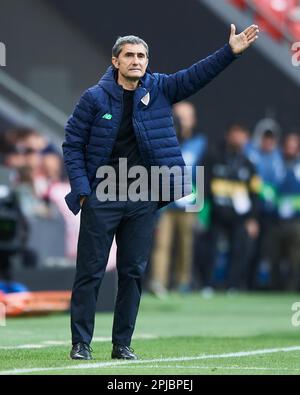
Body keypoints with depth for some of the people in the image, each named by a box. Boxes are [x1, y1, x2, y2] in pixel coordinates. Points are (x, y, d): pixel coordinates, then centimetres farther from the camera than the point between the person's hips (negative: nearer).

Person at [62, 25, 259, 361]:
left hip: (143, 200, 3)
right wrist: (81, 189, -9)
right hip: (102, 197, -3)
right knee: (90, 271, -1)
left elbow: (197, 75, -2)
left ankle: (122, 345, 14)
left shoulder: (158, 90, 5)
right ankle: (80, 343, 6)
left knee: (133, 272, 7)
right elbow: (72, 144, -1)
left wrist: (231, 52, -15)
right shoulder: (95, 98, -3)